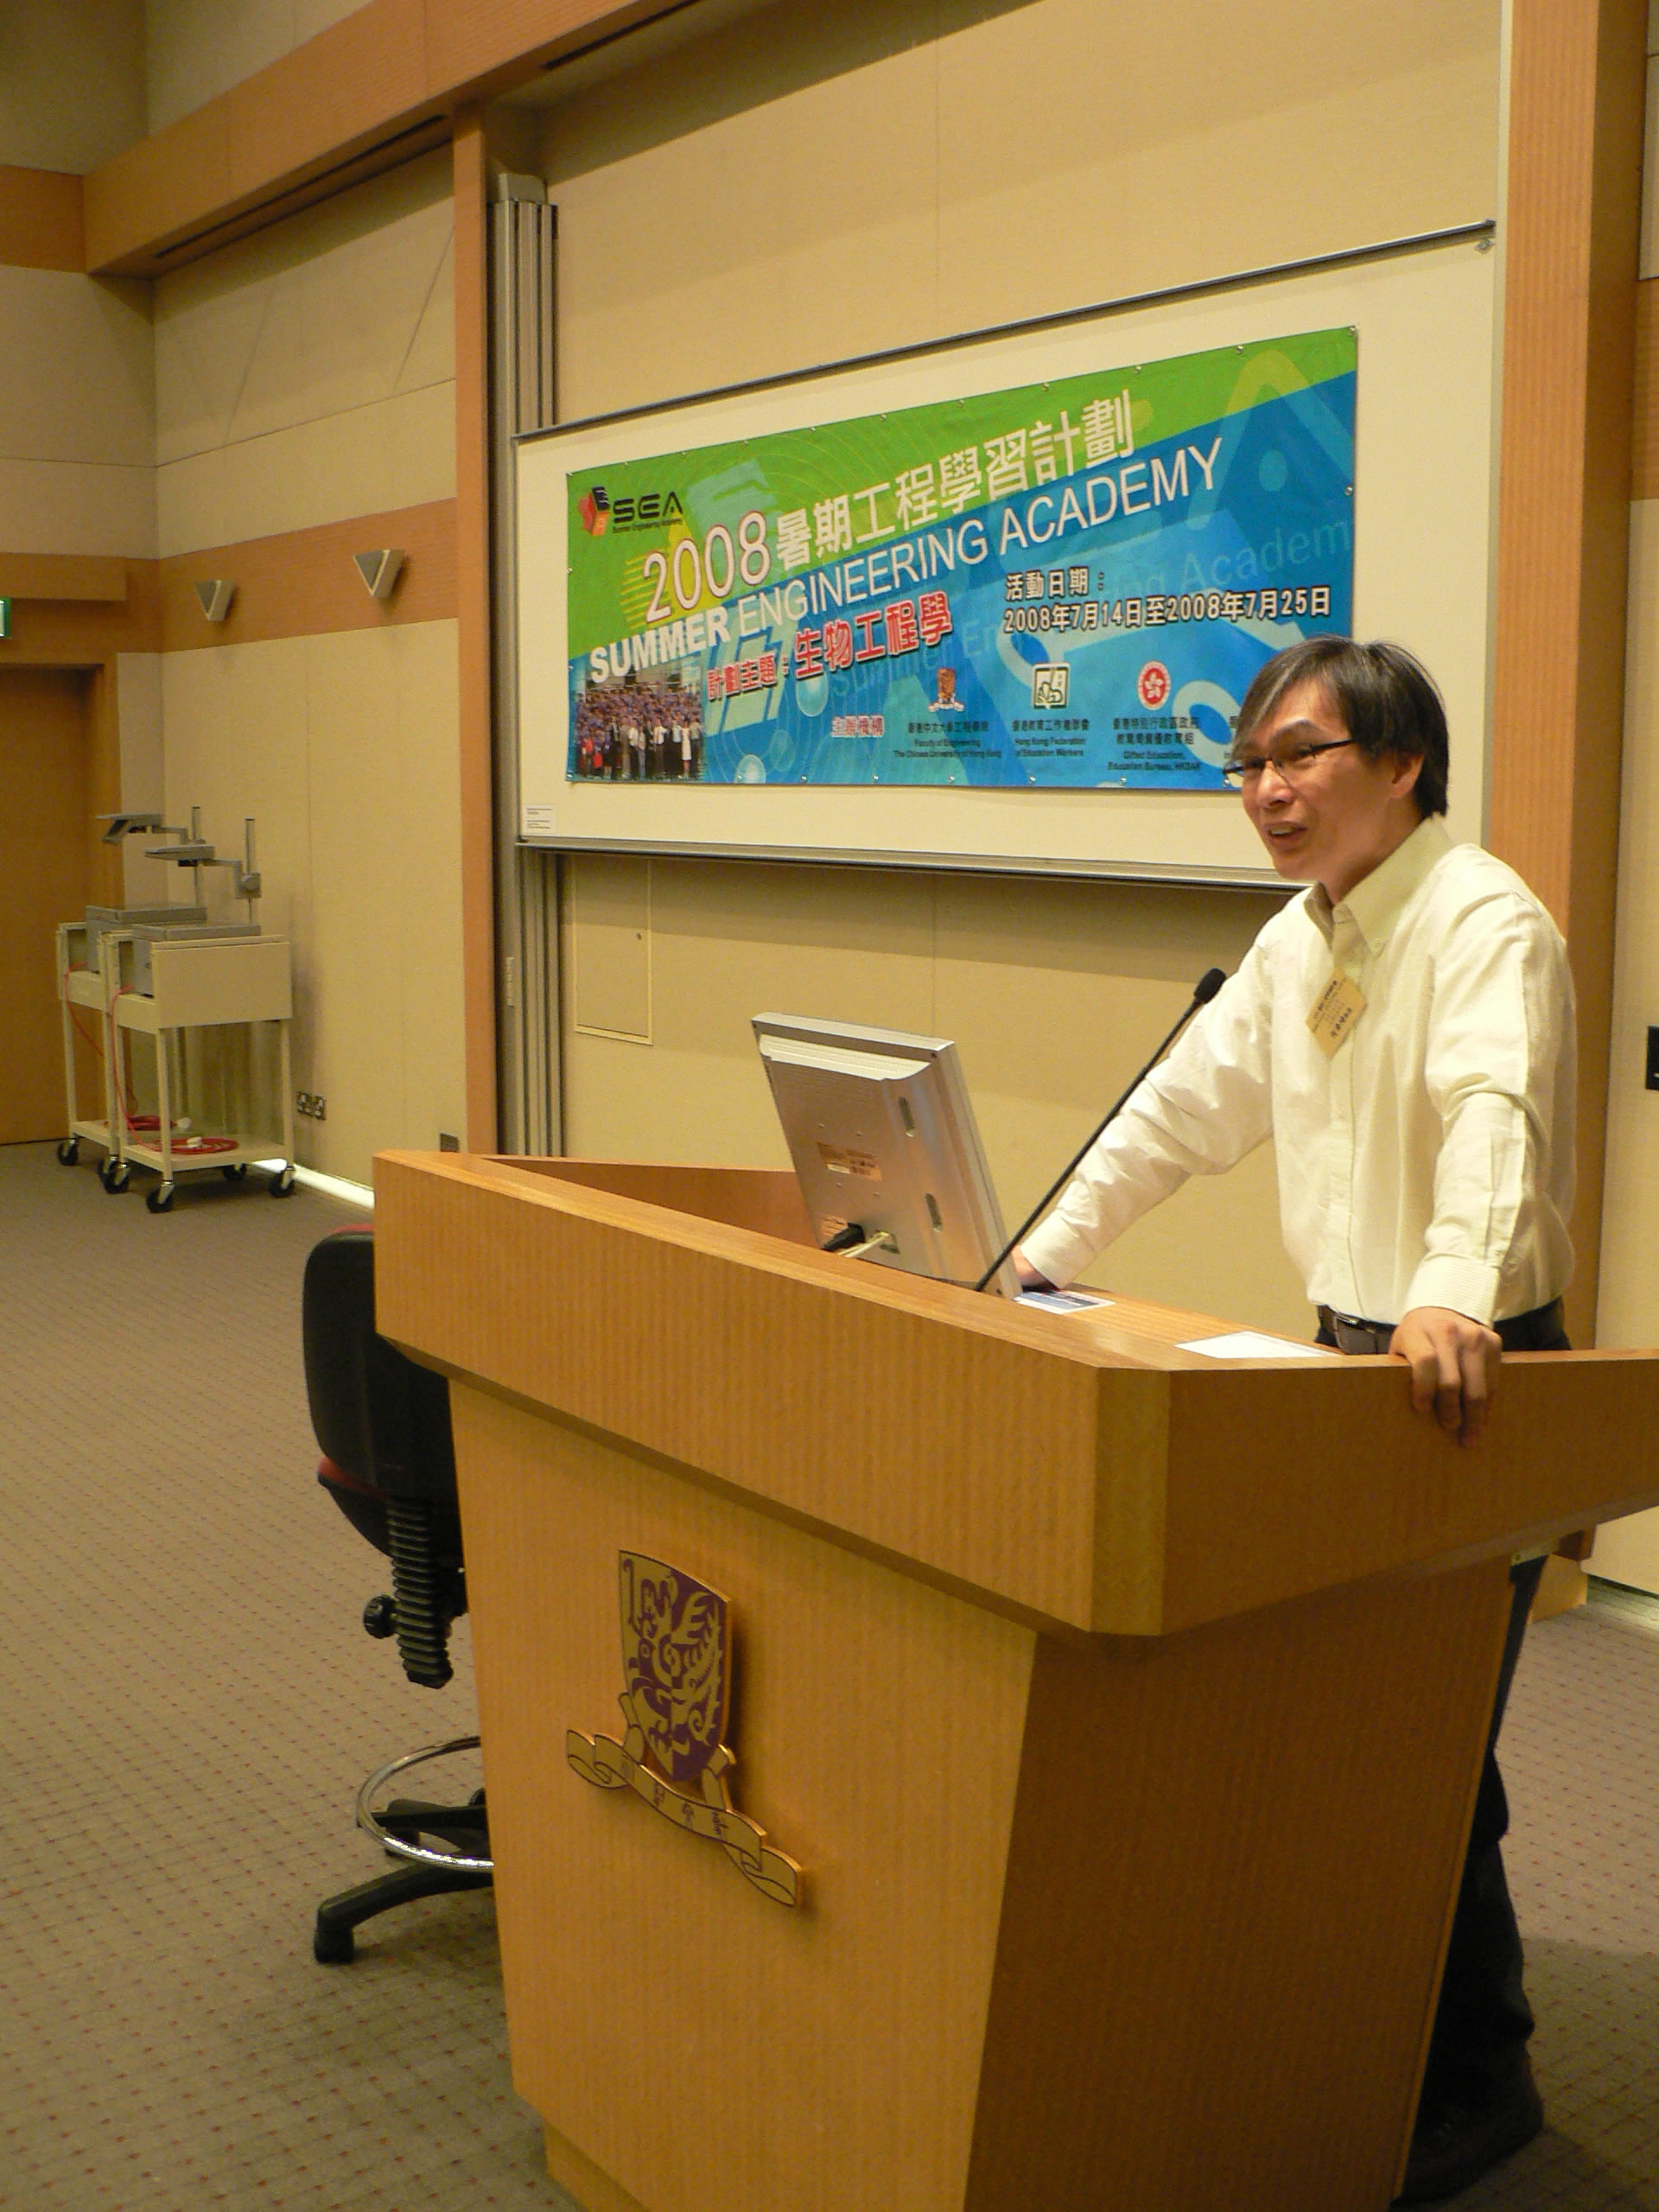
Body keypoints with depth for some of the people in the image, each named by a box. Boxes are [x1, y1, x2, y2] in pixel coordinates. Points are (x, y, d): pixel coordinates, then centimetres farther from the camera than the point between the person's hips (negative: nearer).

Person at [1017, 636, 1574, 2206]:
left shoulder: (1480, 923, -17)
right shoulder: (1300, 940, 11)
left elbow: (1491, 1112, -35)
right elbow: (1183, 1107, 16)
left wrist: (1454, 1295, -52)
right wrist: (1044, 1255, 12)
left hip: (1475, 1377, -8)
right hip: (1348, 1358, 8)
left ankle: (1477, 2086, 19)